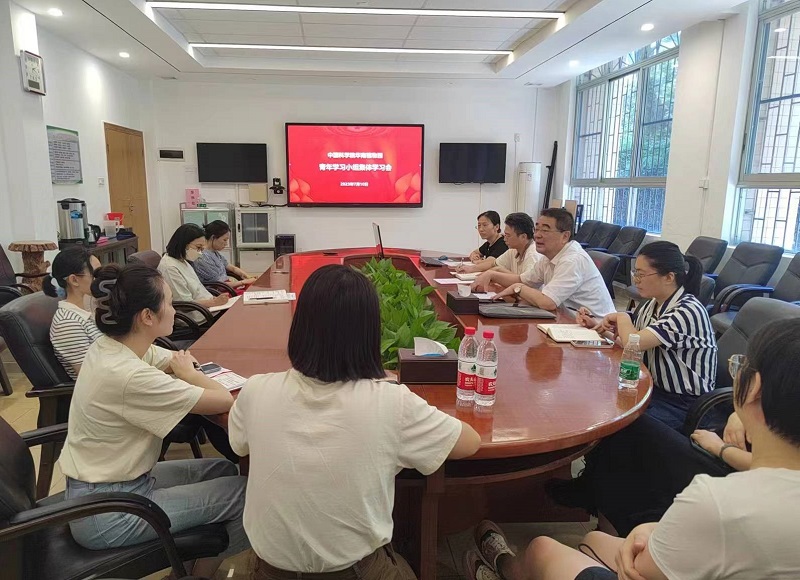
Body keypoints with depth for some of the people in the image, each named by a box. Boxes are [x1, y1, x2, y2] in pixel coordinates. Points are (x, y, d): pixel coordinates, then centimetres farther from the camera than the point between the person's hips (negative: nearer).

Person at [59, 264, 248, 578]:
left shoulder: (109, 346, -4)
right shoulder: (129, 376, -32)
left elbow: (181, 360, 10)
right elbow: (223, 401, -27)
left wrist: (183, 369, -12)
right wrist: (187, 374, -9)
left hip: (98, 484, 9)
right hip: (106, 512, -9)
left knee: (224, 470, 14)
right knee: (246, 493, -7)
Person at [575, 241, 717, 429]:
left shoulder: (688, 311, -22)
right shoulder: (651, 305, 3)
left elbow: (634, 343, -30)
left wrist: (621, 317, -11)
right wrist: (598, 325, -6)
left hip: (682, 403, -7)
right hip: (654, 387, 7)